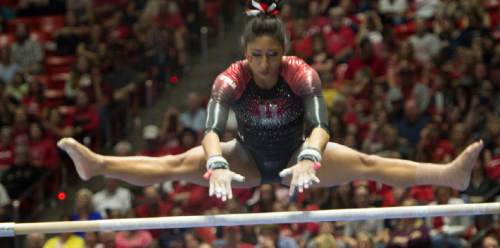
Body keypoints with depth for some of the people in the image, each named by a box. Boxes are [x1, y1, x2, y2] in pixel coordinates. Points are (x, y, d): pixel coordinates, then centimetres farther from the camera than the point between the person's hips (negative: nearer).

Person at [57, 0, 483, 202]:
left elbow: (320, 124, -40)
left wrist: (309, 161, -61)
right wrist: (216, 165, -61)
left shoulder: (302, 75, -27)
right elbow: (212, 130, -39)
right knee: (180, 163, -16)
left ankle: (450, 174, -30)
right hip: (249, 158, 1)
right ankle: (96, 165, -23)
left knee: (365, 163, -19)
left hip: (296, 155, -1)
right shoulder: (231, 80, -25)